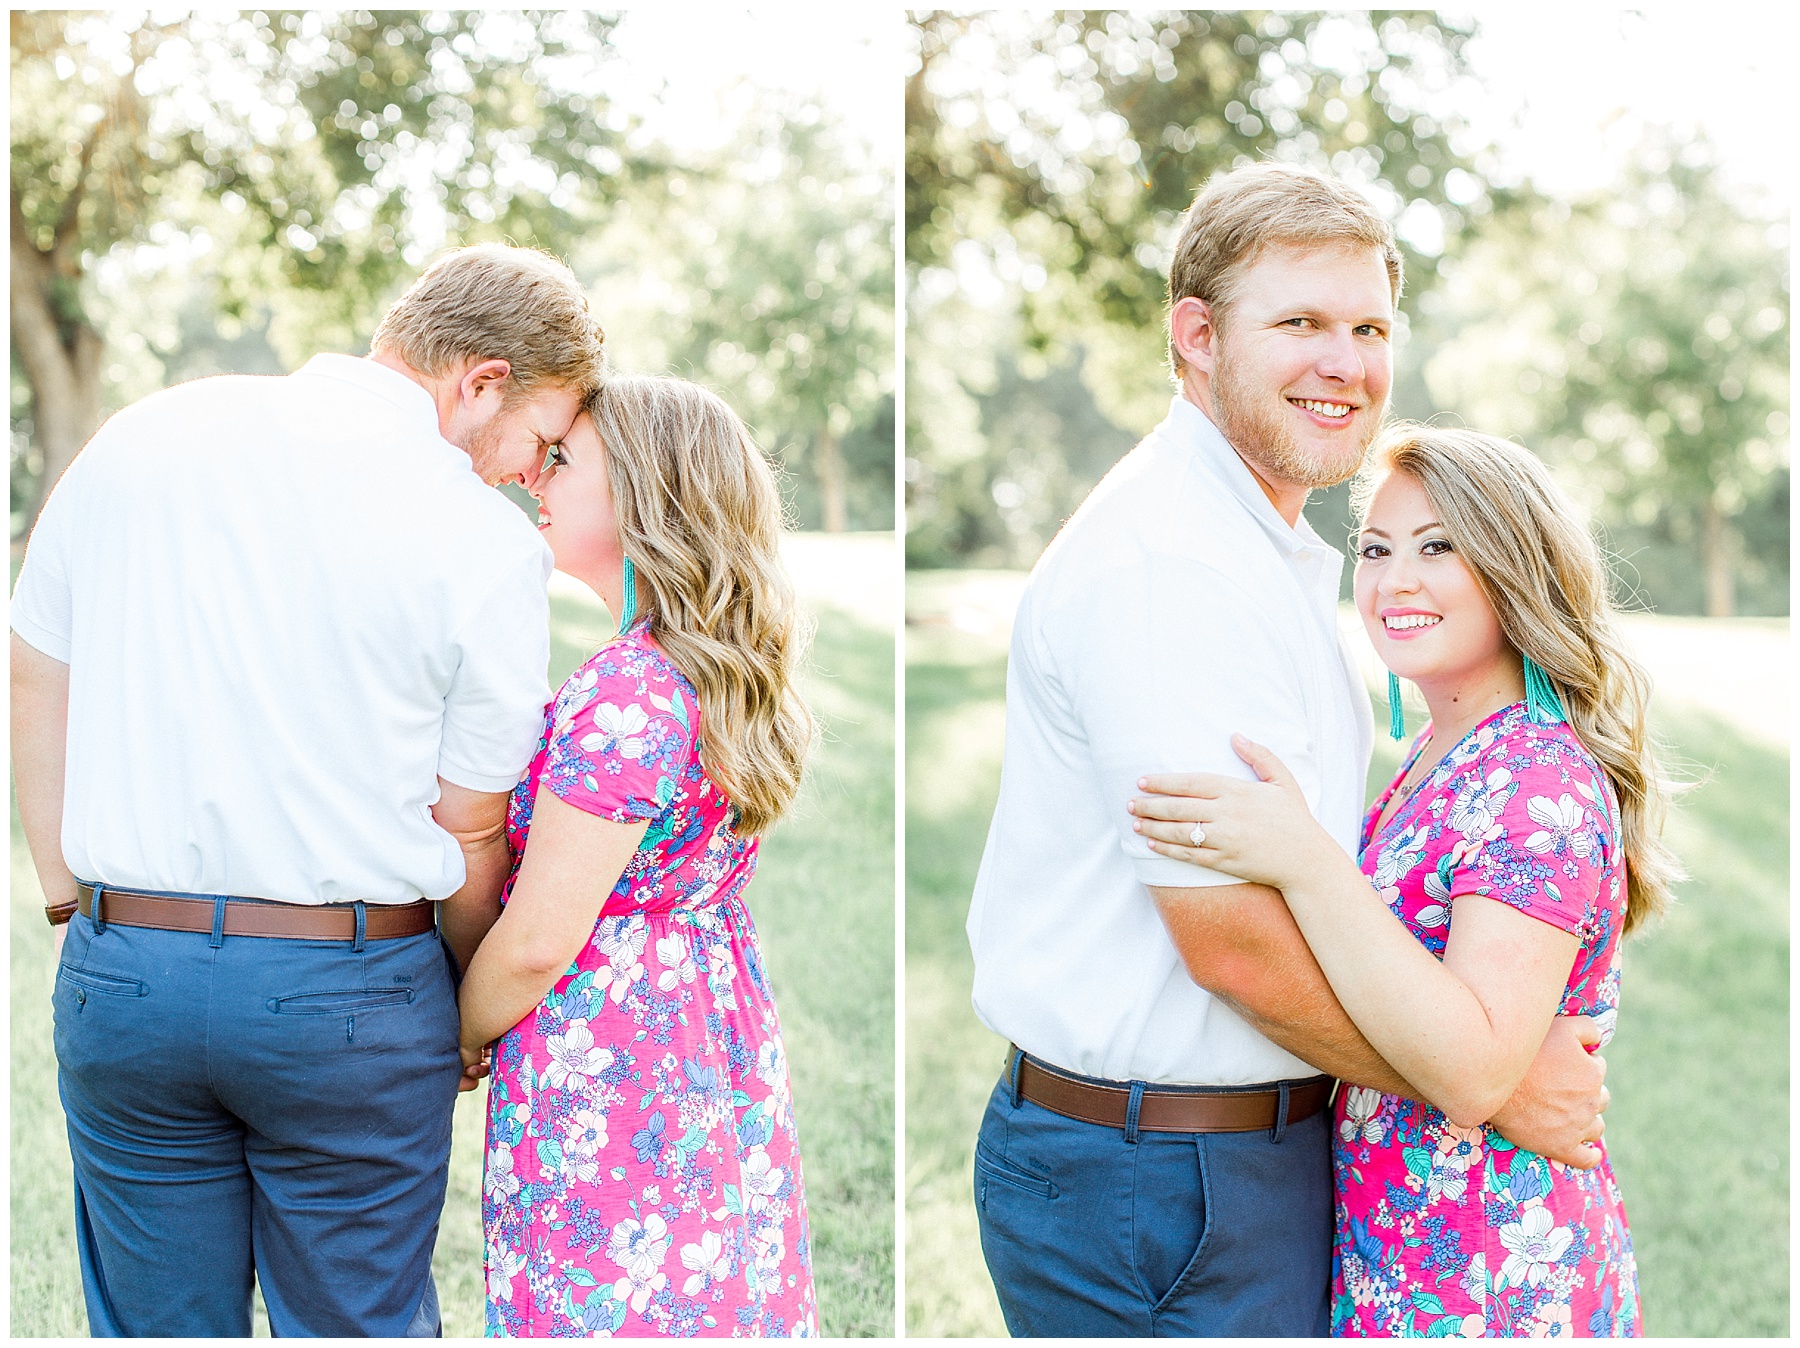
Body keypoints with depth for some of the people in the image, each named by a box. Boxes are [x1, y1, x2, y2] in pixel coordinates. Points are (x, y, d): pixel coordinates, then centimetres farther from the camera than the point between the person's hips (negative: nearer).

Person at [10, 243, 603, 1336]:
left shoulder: (139, 436, 4)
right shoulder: (486, 542, -9)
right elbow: (468, 837, -3)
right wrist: (483, 1015, 13)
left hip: (121, 968, 4)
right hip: (350, 993, -3)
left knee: (156, 1325, 16)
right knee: (360, 1325, 14)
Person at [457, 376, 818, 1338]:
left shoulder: (626, 690, -21)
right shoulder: (730, 675, 7)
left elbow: (536, 945, -19)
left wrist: (459, 1043, -1)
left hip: (607, 1081, -9)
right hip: (722, 1069, 9)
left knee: (594, 1312, 2)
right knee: (711, 1298, 17)